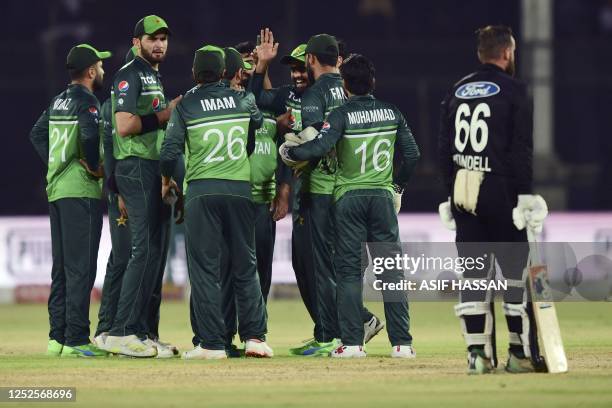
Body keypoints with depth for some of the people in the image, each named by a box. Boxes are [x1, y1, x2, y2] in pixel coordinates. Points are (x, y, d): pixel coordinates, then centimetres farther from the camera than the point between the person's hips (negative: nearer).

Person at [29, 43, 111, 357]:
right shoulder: (86, 101, -11)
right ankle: (76, 340, -11)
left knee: (61, 268, 12)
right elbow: (90, 134, -28)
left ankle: (58, 337, 13)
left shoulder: (59, 102, 15)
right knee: (81, 267, -9)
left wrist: (54, 163, 14)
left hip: (56, 189, 9)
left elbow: (37, 134, 21)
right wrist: (95, 166, -13)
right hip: (82, 191, -9)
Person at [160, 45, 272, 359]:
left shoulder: (185, 105, -1)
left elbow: (170, 150, -6)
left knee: (205, 268, 0)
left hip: (202, 190, -2)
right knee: (245, 266, 10)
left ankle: (212, 343, -6)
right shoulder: (243, 101, 6)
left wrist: (166, 180, 12)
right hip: (240, 189, 2)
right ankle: (255, 336, 3)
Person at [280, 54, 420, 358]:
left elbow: (320, 147, -21)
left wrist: (288, 152, -4)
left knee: (349, 269, 2)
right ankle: (401, 342, 1)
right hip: (382, 196, 3)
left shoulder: (341, 116, -8)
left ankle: (352, 342, -2)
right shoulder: (392, 114, 5)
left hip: (349, 196, -3)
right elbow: (411, 154, 9)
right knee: (391, 268, 4)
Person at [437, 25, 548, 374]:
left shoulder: (457, 92, 12)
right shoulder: (515, 91, -4)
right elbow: (522, 149, -10)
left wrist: (451, 195, 15)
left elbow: (444, 149, 12)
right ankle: (521, 353, 2)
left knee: (473, 272, 5)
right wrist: (525, 195, -10)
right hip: (500, 189, -5)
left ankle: (478, 353, 1)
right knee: (517, 270, 2)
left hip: (462, 192, 5)